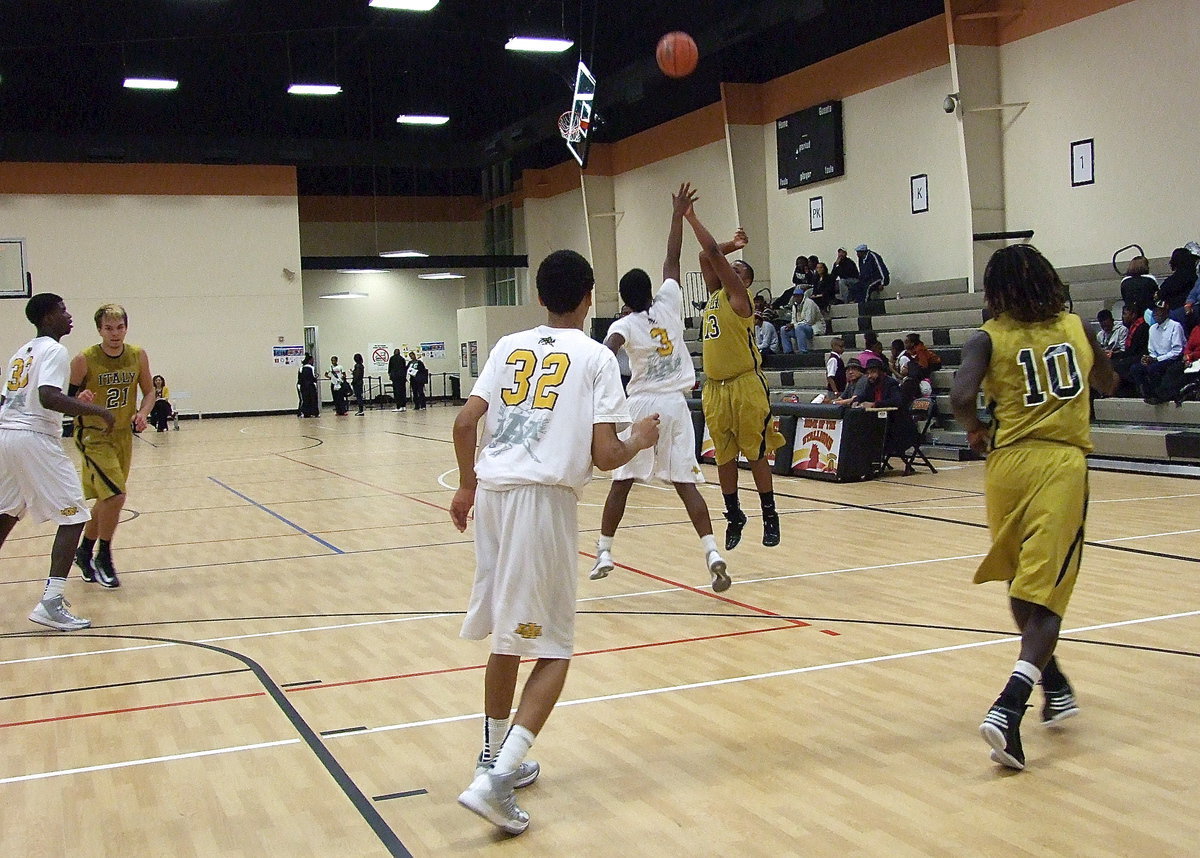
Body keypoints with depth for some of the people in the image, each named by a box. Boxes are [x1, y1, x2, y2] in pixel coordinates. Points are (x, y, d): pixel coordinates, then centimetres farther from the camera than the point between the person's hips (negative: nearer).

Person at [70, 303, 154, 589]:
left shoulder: (138, 356, -3)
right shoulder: (84, 360, -16)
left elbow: (149, 391, 10)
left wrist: (142, 413, -9)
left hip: (123, 435, 6)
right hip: (93, 436, -6)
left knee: (107, 499, 15)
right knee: (115, 496, -17)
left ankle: (84, 552, 35)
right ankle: (104, 557, 2)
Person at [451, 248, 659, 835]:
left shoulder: (509, 347, 14)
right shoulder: (595, 356, 2)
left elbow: (464, 423, 7)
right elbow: (604, 456, -5)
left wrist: (467, 486, 22)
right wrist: (640, 440, 16)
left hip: (493, 492, 5)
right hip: (546, 499, -5)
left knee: (507, 638, 21)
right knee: (553, 649, 3)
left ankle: (495, 759, 33)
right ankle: (497, 778, -10)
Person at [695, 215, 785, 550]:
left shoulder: (738, 294, -4)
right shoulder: (715, 293, 16)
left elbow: (713, 253, -11)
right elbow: (707, 256, 17)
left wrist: (692, 218, -7)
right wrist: (732, 245, 10)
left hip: (745, 385, -7)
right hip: (714, 388, 7)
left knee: (756, 454, -1)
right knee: (723, 457, 9)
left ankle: (770, 516, 9)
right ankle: (734, 516, 20)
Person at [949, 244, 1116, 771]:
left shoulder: (988, 338, 0)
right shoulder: (1077, 327, 8)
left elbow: (961, 398, -17)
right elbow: (1107, 383, 25)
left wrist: (975, 428, 2)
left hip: (1008, 462, 0)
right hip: (1063, 465, 0)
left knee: (1022, 583, 21)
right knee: (1045, 593, -5)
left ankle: (1054, 688, 37)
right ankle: (1008, 708, -23)